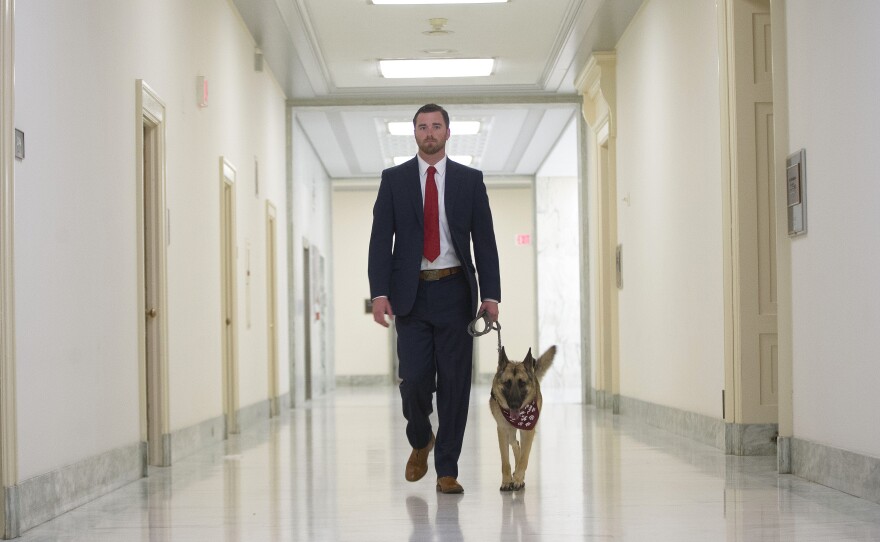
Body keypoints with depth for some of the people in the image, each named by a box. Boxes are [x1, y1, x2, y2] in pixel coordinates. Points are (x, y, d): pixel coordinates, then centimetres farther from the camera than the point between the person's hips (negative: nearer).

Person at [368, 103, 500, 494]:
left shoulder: (470, 180, 7)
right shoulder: (394, 179, 6)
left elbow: (484, 240, 5)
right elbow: (381, 239, 1)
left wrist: (491, 294, -4)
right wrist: (379, 292, -10)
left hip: (455, 291, 0)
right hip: (411, 292, 0)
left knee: (454, 381, -1)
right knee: (414, 378, -5)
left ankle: (447, 469, 8)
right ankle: (420, 441, 25)